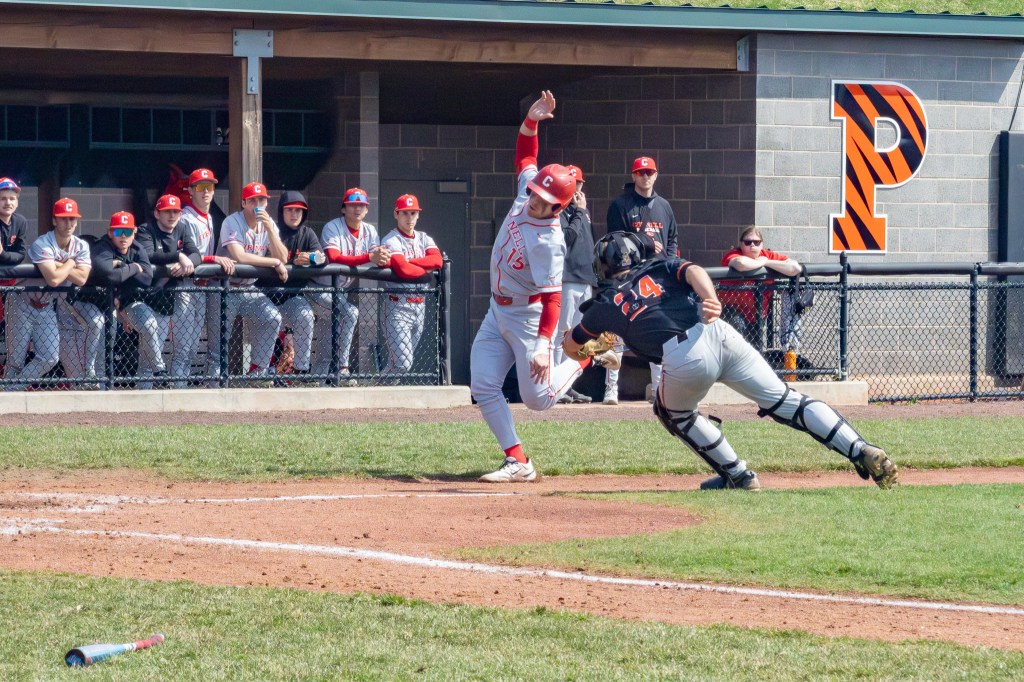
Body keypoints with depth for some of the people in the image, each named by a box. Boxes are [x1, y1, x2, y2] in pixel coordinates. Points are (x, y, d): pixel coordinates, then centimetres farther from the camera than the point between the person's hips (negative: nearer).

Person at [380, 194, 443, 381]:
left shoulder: (424, 239, 14)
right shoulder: (391, 241, -7)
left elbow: (438, 260, -6)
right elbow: (403, 269, -23)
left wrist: (408, 262, -13)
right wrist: (426, 269, -6)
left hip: (419, 306, 7)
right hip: (399, 307, -7)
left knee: (405, 362, 9)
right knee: (402, 364, -15)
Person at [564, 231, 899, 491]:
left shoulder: (606, 303, 25)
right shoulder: (662, 267, 30)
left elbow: (570, 345, 40)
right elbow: (694, 272, 6)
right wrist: (711, 300, -12)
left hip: (683, 358, -3)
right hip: (719, 334, 3)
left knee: (675, 413, 29)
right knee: (787, 402, 4)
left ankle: (738, 475, 24)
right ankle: (864, 452, -10)